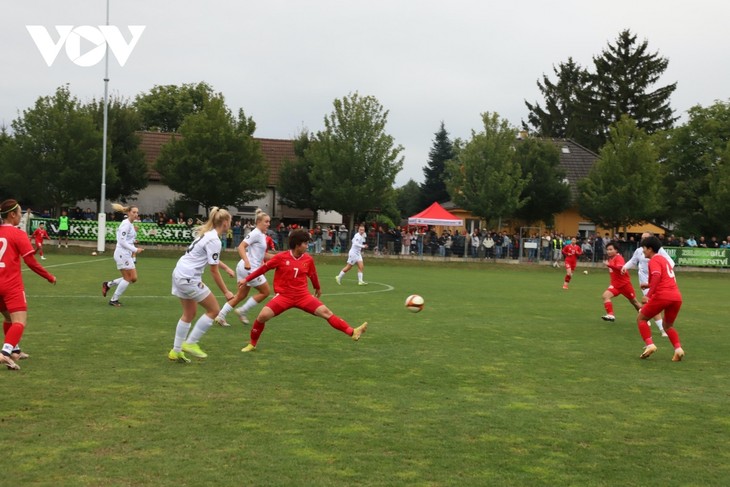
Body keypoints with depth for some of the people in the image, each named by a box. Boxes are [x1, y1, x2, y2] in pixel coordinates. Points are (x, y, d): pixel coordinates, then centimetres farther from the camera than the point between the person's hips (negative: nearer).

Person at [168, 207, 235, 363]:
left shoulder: (207, 233, 11)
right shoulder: (214, 241, -17)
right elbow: (214, 271, -15)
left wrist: (226, 268, 26)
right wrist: (226, 292, -8)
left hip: (180, 274, 9)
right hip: (189, 278, -9)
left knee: (189, 314, 17)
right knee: (213, 310, 1)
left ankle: (176, 351, 21)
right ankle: (190, 343, 3)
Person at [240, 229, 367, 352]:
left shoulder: (308, 259, -1)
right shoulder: (281, 257, -9)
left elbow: (313, 275, 17)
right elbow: (264, 268, 1)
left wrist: (317, 288, 33)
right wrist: (247, 279, 5)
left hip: (303, 296, 2)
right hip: (284, 296, -2)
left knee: (325, 312, -9)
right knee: (263, 316, -19)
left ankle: (352, 332, -10)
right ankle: (252, 344, 4)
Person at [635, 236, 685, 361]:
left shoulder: (654, 260, -2)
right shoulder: (663, 258, 24)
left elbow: (657, 276, -21)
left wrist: (648, 295, -24)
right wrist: (650, 285, 34)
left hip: (662, 296, -8)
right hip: (677, 296, 8)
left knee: (641, 319, 9)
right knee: (668, 325, 22)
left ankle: (650, 345, -7)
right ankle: (678, 348, -1)